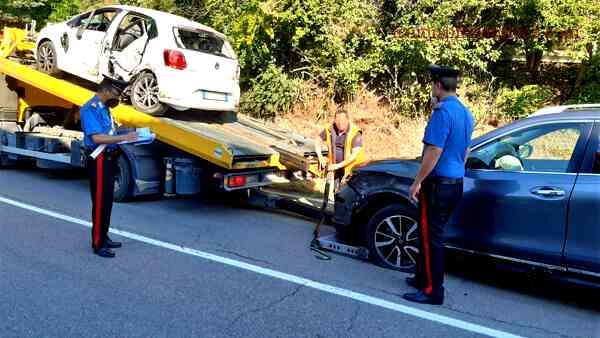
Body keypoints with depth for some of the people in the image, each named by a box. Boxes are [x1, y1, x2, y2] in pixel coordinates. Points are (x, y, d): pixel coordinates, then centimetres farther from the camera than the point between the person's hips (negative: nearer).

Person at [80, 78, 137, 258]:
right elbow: (97, 138, -24)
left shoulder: (104, 108, 14)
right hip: (98, 160, -9)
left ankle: (104, 238, 27)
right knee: (100, 202, -5)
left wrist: (127, 137, 6)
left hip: (107, 159, 9)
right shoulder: (91, 109, -15)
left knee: (107, 200, 15)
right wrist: (123, 137, -23)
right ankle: (98, 244, 3)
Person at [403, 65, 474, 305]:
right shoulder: (465, 113, 12)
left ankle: (432, 292, 5)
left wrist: (417, 182, -15)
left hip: (438, 184, -9)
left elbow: (434, 152, -22)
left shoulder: (442, 112, -17)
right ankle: (424, 278, 29)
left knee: (430, 237, -1)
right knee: (433, 235, 18)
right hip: (456, 183, 9)